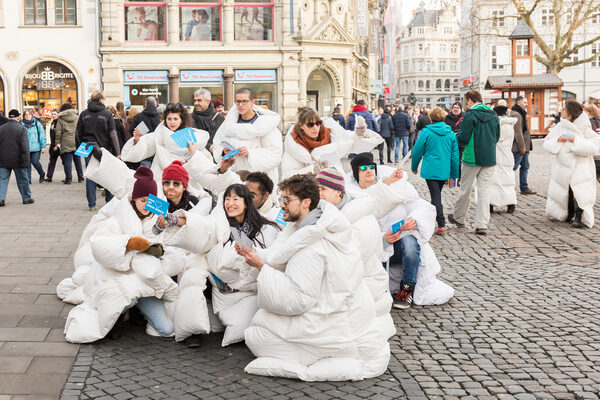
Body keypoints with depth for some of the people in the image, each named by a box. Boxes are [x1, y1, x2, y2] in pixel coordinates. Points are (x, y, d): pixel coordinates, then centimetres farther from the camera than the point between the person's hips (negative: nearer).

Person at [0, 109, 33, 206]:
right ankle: (27, 198, 19)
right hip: (17, 161, -3)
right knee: (22, 180, 10)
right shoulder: (22, 129, -9)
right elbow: (25, 147, -14)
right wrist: (25, 162, -12)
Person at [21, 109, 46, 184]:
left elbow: (42, 135, 2)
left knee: (35, 162, -6)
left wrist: (43, 146, -2)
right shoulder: (22, 124, 4)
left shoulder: (37, 123, 1)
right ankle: (28, 179, 9)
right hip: (26, 148, 2)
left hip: (36, 147, -2)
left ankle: (42, 174, 21)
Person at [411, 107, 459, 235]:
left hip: (431, 170, -4)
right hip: (445, 171, 4)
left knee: (436, 197, -5)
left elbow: (417, 151, -2)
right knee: (437, 194, 20)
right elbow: (455, 155, 6)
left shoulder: (426, 132, -7)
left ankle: (441, 225, -14)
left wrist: (414, 167, 14)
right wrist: (454, 174, 13)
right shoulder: (451, 133, 4)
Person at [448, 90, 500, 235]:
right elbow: (497, 137, 14)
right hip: (489, 158, 4)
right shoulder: (493, 115, 8)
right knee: (484, 190, 4)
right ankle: (482, 225, -1)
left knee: (465, 189, 10)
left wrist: (455, 137, 7)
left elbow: (463, 138, -13)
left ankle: (458, 218, 26)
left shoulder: (470, 115, -10)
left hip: (472, 158, -4)